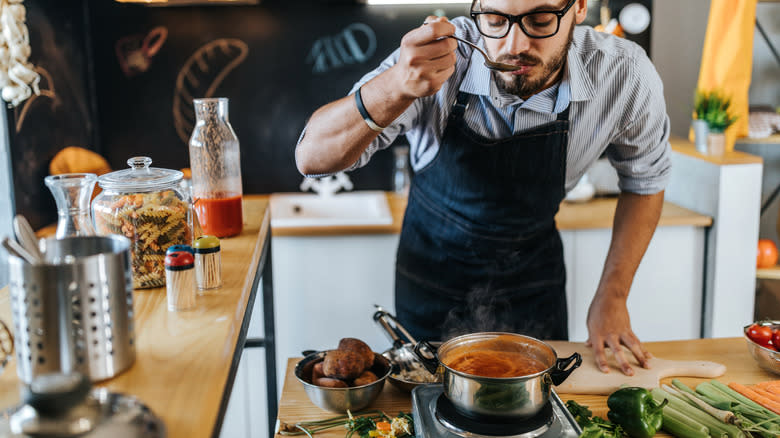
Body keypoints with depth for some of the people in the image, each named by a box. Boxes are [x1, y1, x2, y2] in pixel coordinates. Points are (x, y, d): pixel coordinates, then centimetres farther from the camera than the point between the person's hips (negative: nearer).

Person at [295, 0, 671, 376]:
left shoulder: (625, 75, -23)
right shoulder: (438, 55, -29)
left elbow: (645, 180, -3)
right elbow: (312, 158, -33)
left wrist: (612, 296, -7)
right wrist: (397, 87, -50)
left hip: (533, 271, 1)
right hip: (432, 266, 0)